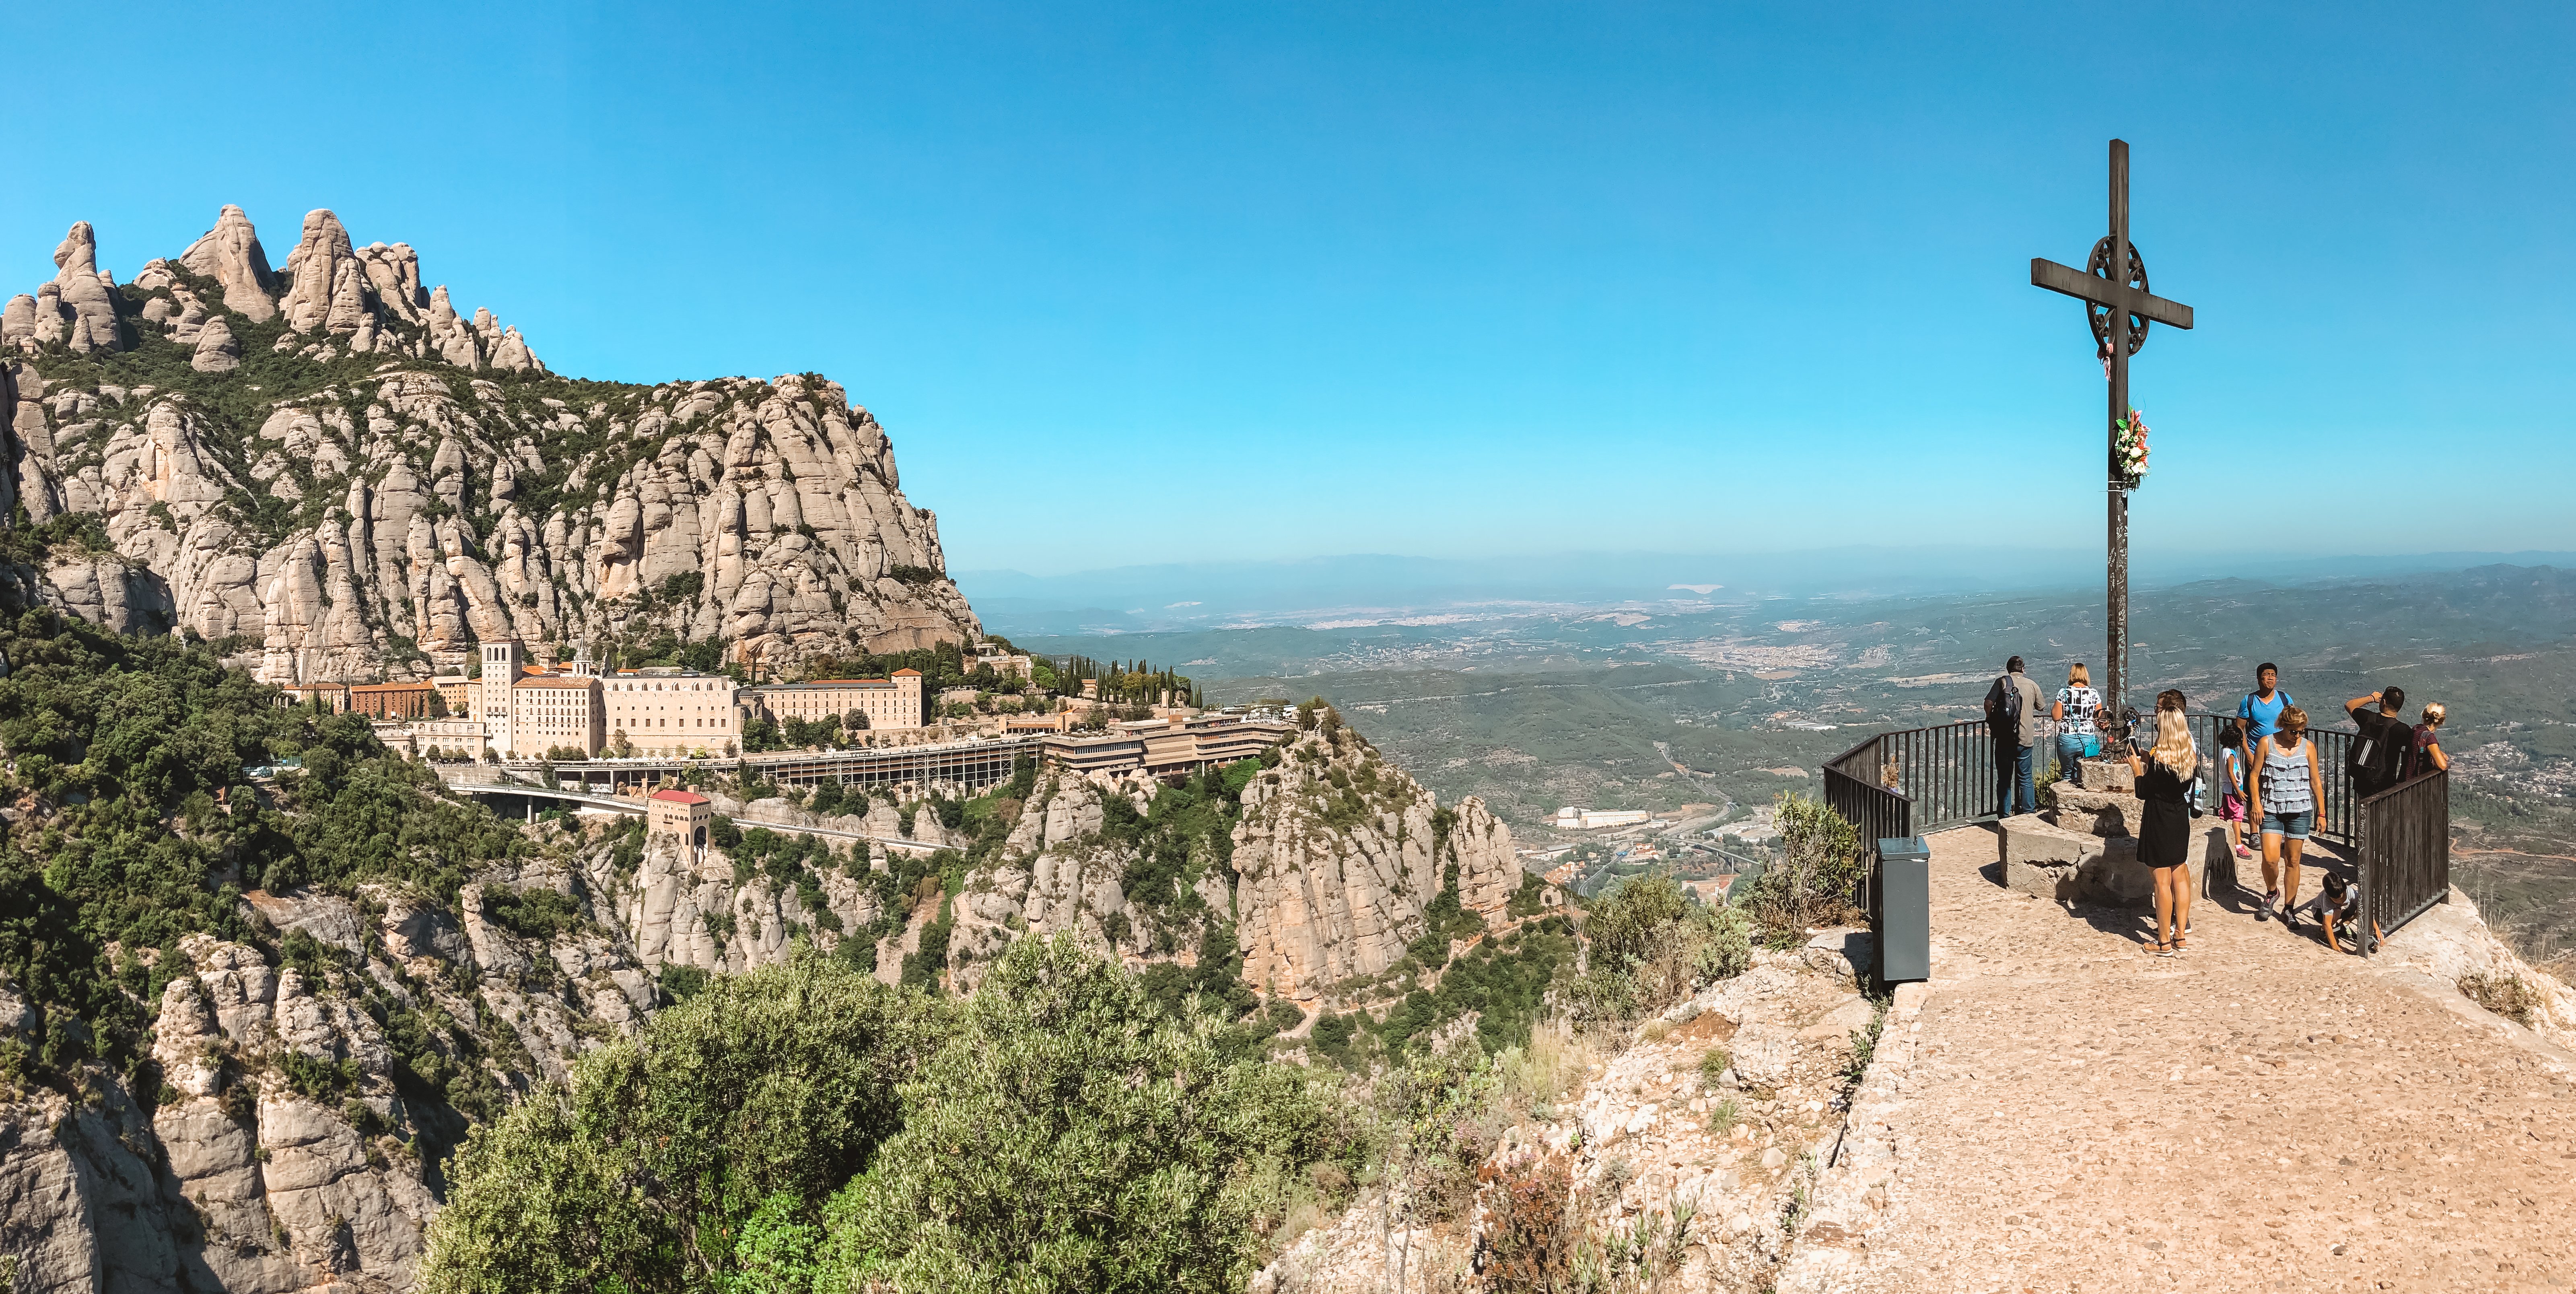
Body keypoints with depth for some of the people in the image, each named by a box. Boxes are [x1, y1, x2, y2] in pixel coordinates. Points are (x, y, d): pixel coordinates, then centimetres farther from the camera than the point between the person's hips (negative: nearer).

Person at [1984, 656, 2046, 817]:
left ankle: (2004, 816, 9)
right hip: (2025, 738, 1)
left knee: (2004, 779, 6)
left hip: (2004, 739, -1)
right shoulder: (2032, 685, 4)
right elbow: (2040, 707, 18)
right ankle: (2029, 813, 15)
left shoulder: (2002, 681, -3)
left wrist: (1991, 720, 6)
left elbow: (1988, 703, -12)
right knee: (2025, 778, 12)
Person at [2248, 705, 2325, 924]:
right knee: (2270, 859, -12)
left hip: (2300, 811, 1)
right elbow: (2255, 775, 2)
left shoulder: (2308, 747, 4)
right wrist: (2256, 802, -8)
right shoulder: (2266, 744, -1)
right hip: (2271, 809, -1)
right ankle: (2272, 892, 17)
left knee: (2293, 861, 4)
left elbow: (2316, 781, 8)